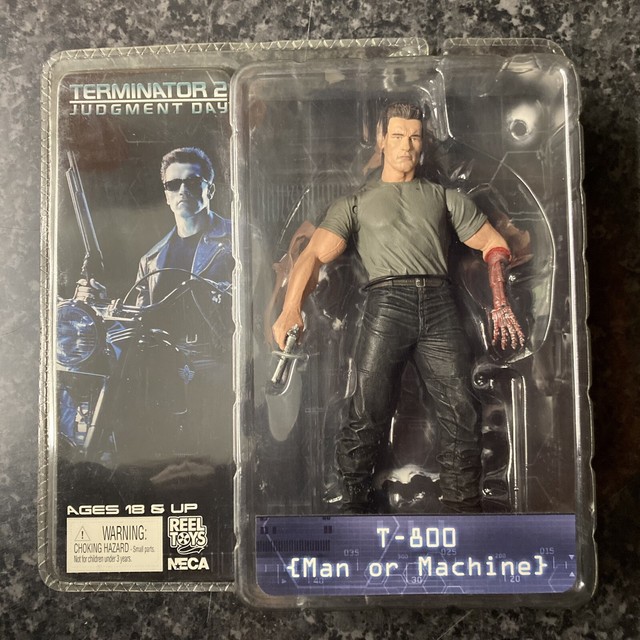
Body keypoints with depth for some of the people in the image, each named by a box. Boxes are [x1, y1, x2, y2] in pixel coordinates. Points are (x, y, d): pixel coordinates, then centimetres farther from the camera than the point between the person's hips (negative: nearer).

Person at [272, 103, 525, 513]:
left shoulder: (444, 198, 26)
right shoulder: (356, 203, 19)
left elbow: (494, 244, 24)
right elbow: (315, 254, 5)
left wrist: (501, 304, 8)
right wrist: (291, 308, -13)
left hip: (439, 304, 2)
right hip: (387, 302, -2)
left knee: (462, 413, -5)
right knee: (368, 413, -8)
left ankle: (465, 510, 8)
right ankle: (355, 505, 6)